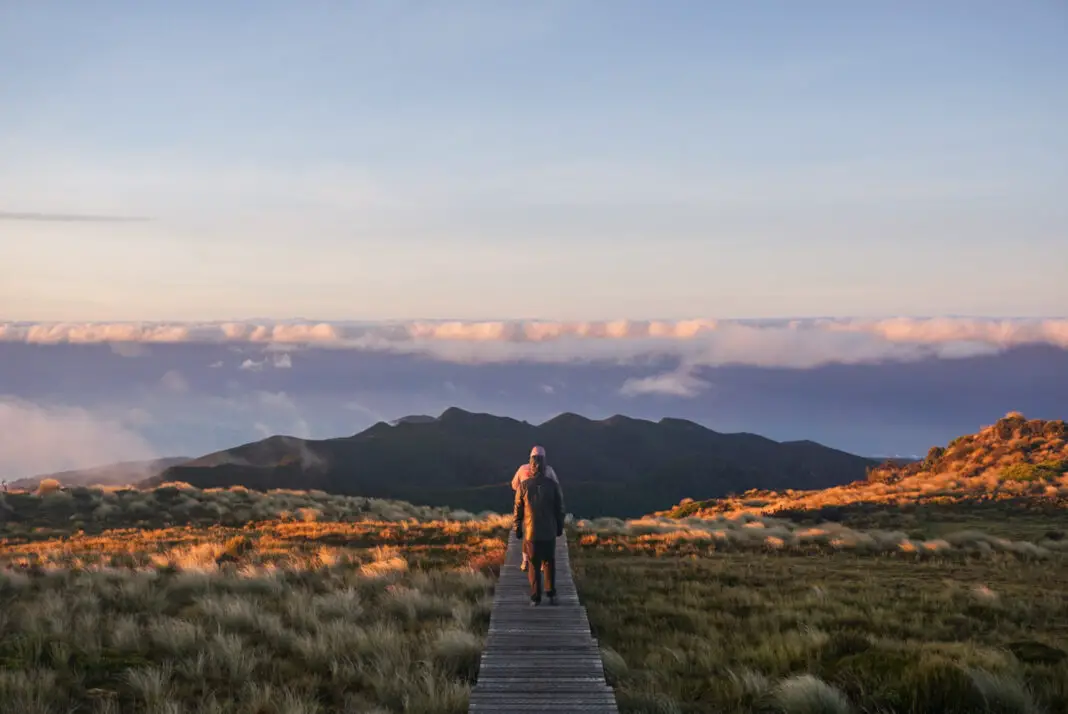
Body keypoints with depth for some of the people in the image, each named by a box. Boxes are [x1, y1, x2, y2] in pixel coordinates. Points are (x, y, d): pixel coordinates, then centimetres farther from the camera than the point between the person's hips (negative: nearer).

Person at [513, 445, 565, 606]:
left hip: (530, 532, -1)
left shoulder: (523, 486, -9)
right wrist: (560, 527, 12)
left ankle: (535, 597, 9)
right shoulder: (553, 485, -7)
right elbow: (559, 509, -1)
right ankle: (551, 593, 14)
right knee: (549, 563, 16)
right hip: (549, 532, 1)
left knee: (534, 565, 7)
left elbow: (517, 510, -4)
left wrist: (517, 529, 6)